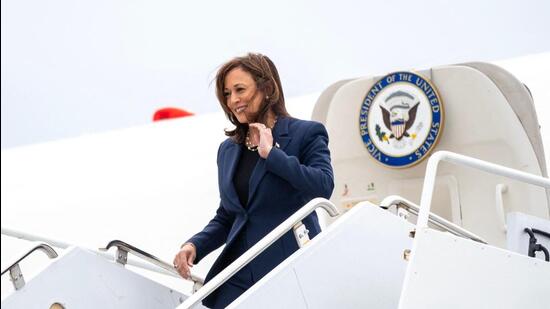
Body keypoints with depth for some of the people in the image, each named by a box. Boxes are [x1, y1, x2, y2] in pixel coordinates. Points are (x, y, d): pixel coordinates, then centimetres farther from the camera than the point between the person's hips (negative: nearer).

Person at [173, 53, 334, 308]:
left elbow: (324, 187, -17)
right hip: (238, 276, 5)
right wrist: (194, 245, 4)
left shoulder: (307, 133, 0)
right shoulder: (228, 149, 17)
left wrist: (271, 153, -12)